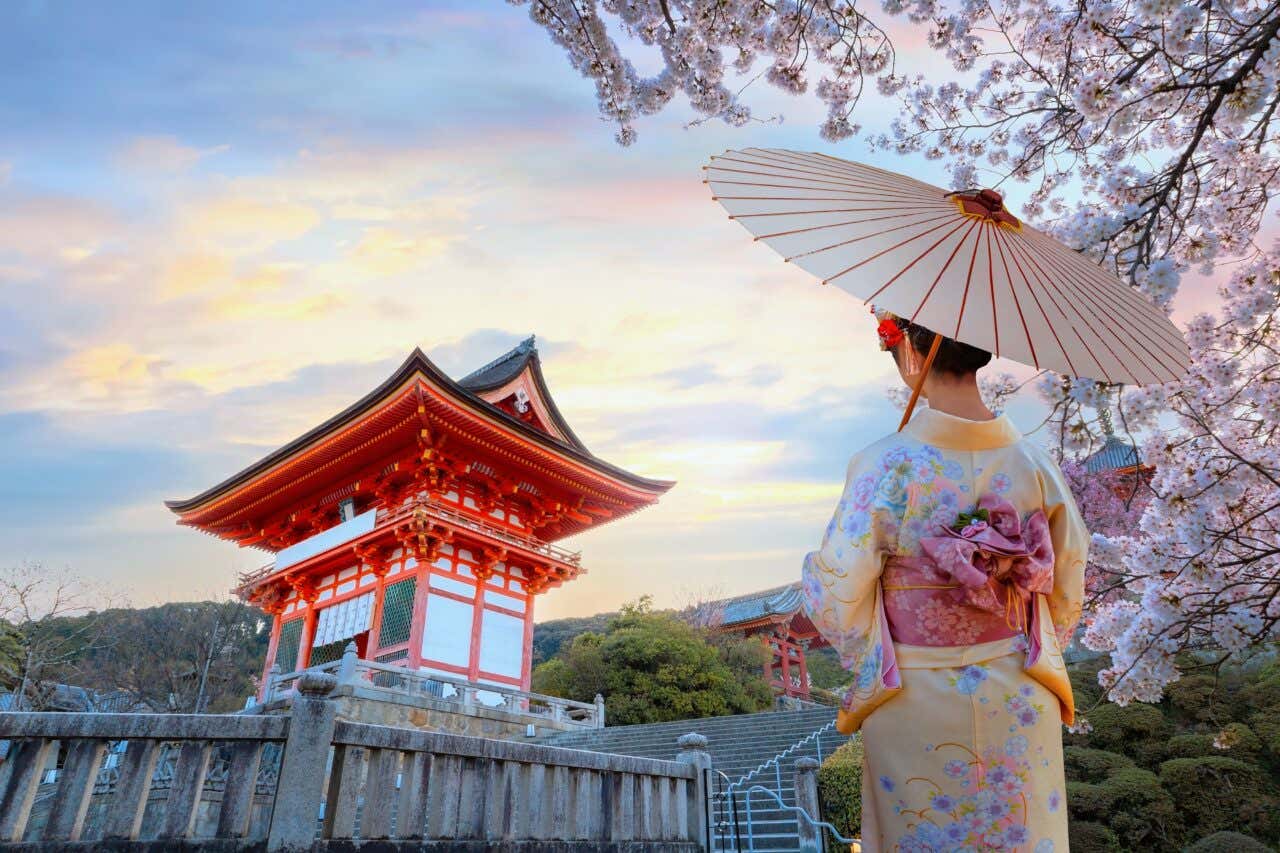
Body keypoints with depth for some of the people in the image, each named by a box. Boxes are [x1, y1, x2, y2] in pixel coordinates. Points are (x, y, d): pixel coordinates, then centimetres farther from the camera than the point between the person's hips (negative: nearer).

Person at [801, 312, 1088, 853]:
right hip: (1018, 703, 4)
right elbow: (1069, 583, 5)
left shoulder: (886, 466, -21)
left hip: (917, 705, -3)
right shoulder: (1032, 461, -7)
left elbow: (839, 595, -17)